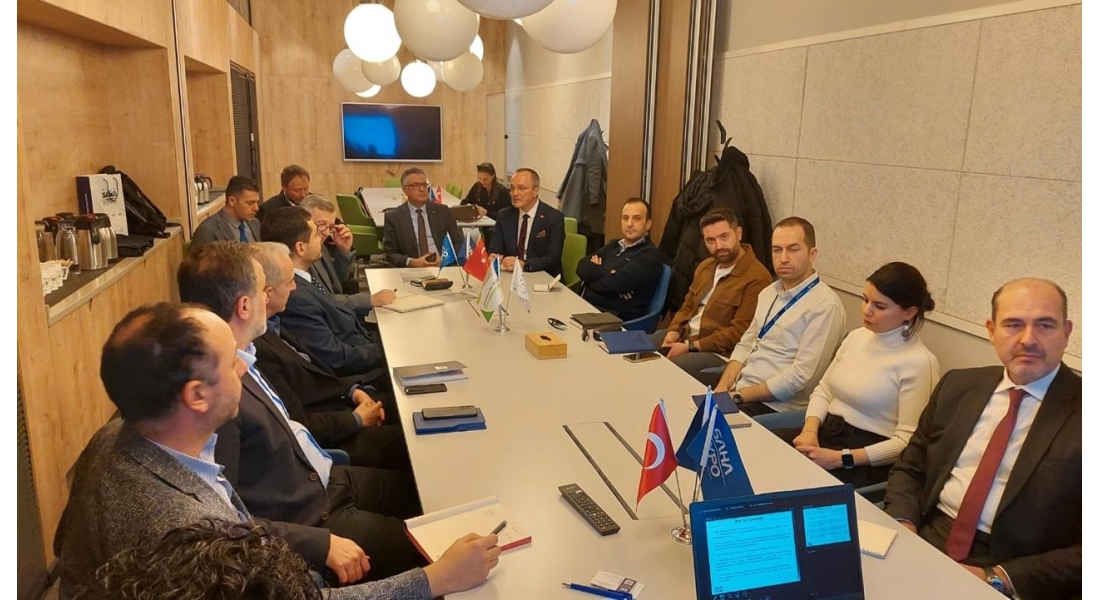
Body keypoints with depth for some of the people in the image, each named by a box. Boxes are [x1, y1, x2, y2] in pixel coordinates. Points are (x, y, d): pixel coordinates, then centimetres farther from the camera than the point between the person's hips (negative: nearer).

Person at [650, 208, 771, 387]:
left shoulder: (756, 278, -16)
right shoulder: (705, 266, 14)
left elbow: (740, 333, -20)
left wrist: (690, 346, -19)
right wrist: (673, 332, -2)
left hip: (717, 353, -8)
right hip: (683, 336, 9)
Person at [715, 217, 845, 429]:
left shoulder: (825, 306, -14)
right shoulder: (769, 293, 12)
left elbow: (801, 375, -19)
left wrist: (738, 396, -16)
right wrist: (722, 389, -3)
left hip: (772, 407, -7)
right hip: (737, 392, 7)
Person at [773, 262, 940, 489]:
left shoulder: (918, 362, -12)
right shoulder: (857, 336, 9)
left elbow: (907, 441, -15)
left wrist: (841, 458, -21)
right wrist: (810, 429, -7)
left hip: (868, 461, -6)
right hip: (825, 433, 6)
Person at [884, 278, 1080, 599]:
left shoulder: (1082, 414, -7)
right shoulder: (959, 385, 7)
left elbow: (1086, 551, -8)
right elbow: (910, 469, 13)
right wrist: (903, 524, -5)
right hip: (924, 544, 4)